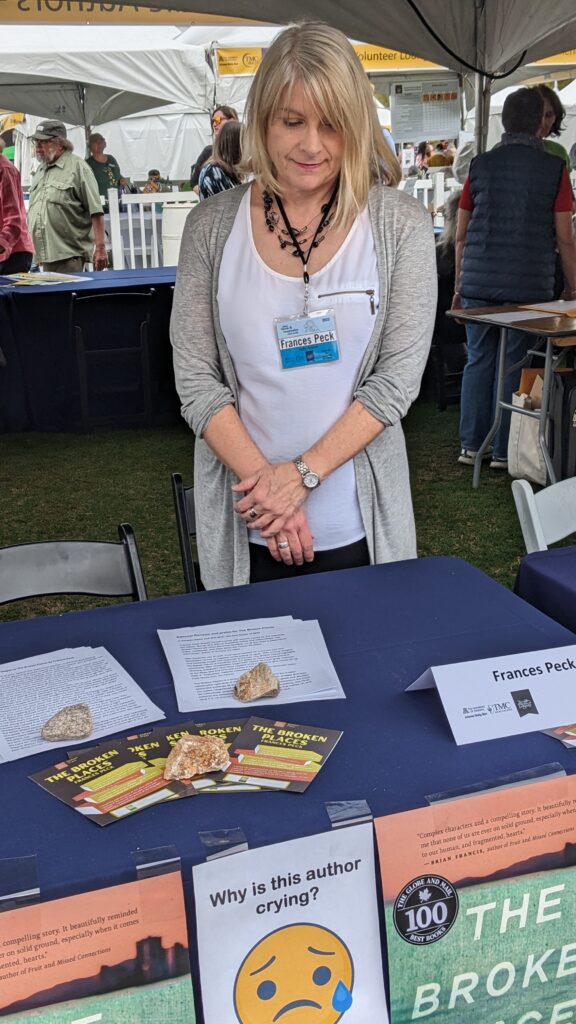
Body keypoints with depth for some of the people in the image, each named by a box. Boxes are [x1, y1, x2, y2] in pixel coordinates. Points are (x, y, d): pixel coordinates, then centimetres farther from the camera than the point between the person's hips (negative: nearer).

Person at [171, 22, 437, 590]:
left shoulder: (401, 225, -5)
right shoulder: (213, 225, -3)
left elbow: (398, 377, -8)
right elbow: (195, 378, -4)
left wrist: (303, 472, -16)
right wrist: (262, 480, -15)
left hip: (358, 525, 0)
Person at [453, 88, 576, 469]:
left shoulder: (481, 165, 7)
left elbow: (461, 235, 9)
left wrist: (459, 286, 17)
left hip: (479, 281, 3)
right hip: (530, 286, -2)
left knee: (479, 361, 11)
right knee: (516, 365, 5)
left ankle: (471, 446, 14)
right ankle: (504, 451, 10)